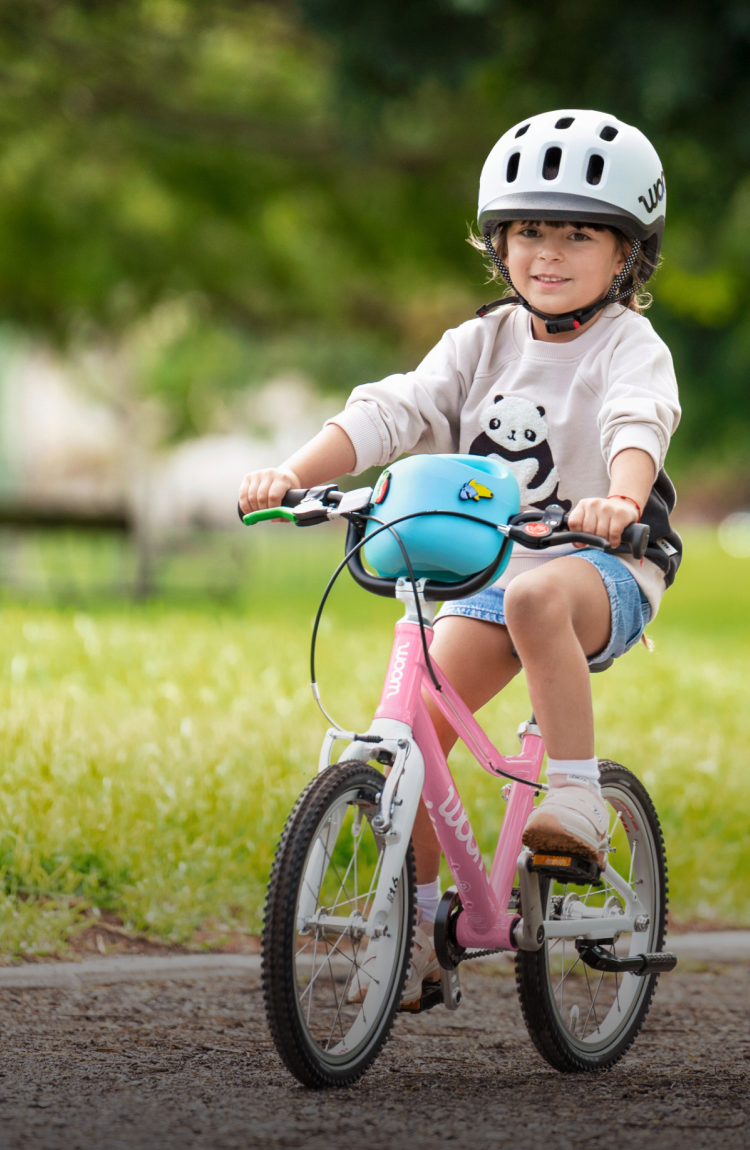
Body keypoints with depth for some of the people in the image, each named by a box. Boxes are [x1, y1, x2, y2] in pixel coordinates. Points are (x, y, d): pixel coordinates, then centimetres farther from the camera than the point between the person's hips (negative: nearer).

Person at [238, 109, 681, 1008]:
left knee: (536, 597, -40)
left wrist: (621, 499, -52)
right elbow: (391, 412, -4)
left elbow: (637, 426, -29)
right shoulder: (484, 342, 7)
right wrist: (293, 474, -21)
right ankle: (417, 926, 1)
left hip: (605, 568, -5)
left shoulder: (630, 347, -7)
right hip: (489, 565, 5)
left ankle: (577, 798, -31)